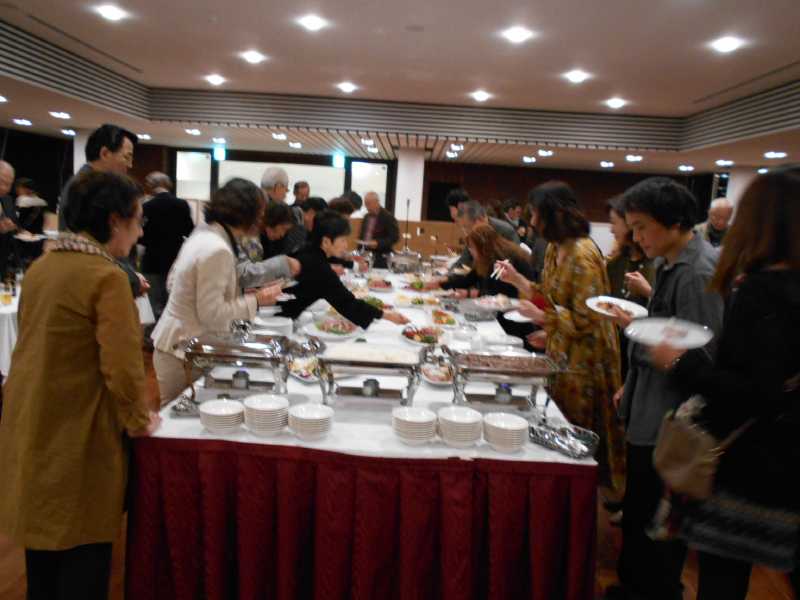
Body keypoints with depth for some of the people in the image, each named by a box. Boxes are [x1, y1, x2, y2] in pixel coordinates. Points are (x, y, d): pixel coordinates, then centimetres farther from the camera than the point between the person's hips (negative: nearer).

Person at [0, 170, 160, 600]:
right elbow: (122, 365, -23)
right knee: (81, 559, 9)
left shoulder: (40, 267, 6)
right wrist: (137, 421, -7)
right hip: (77, 436, -8)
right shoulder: (107, 276, -19)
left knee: (43, 547, 24)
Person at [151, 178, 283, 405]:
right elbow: (211, 313, -22)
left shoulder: (202, 233, 5)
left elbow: (173, 282, 14)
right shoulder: (217, 250, -23)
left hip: (176, 342, 9)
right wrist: (255, 300, -13)